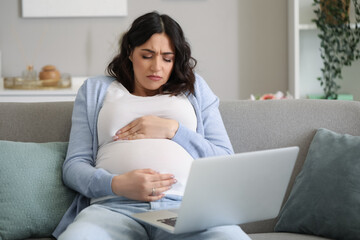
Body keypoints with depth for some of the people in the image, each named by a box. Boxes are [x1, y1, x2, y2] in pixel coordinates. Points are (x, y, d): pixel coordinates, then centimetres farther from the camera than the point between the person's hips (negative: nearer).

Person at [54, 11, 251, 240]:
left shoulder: (194, 87, 24)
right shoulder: (95, 90, 22)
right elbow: (74, 165, 12)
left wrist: (173, 130, 1)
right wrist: (116, 184, -10)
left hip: (185, 204, 1)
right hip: (114, 206, 0)